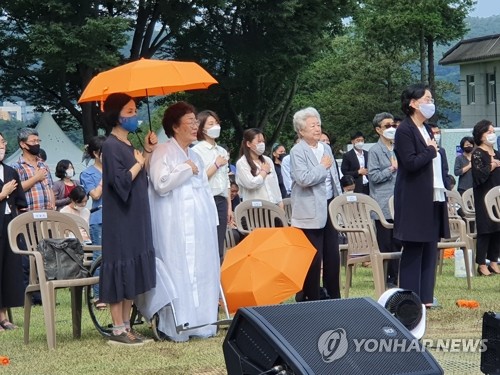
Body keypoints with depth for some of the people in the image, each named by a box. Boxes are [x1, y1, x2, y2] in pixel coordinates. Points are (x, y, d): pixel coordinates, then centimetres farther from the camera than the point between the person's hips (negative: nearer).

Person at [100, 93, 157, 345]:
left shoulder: (128, 145, 15)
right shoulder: (111, 146, -12)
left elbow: (142, 180, 19)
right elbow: (121, 182, -22)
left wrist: (147, 152, 10)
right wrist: (138, 163, -8)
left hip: (135, 218, 9)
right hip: (120, 220, -9)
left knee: (134, 270, 9)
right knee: (121, 267, -6)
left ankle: (126, 325, 16)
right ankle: (118, 330, -1)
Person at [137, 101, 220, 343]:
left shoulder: (195, 157, 21)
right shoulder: (163, 152, -4)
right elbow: (161, 184, -17)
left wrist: (212, 221, 16)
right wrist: (186, 169, -8)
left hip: (199, 226, 8)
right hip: (174, 227, -8)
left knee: (202, 271, 4)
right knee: (178, 273, -10)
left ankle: (200, 324, 9)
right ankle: (177, 327, -7)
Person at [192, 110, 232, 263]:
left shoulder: (222, 151, 16)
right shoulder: (196, 151, -4)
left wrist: (229, 206, 15)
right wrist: (216, 165, -7)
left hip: (221, 201, 6)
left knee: (219, 250, 6)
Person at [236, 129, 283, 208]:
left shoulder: (267, 160, 15)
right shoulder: (241, 163, -4)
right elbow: (251, 184, -18)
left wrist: (280, 203, 13)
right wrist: (264, 172, -3)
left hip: (273, 205, 6)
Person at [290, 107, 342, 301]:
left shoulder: (326, 148, 14)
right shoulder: (297, 152, -9)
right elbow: (303, 179, -23)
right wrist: (323, 166, -12)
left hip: (330, 208, 7)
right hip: (311, 212, -7)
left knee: (333, 256, 10)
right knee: (313, 258, -3)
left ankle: (334, 296, 18)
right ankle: (311, 298, 5)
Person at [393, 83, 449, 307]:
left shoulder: (426, 130, 17)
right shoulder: (404, 130, -10)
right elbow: (410, 163, -21)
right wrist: (431, 151, -9)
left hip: (433, 198, 8)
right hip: (414, 201, -8)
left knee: (430, 249, 8)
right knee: (413, 250, -4)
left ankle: (426, 297, 13)